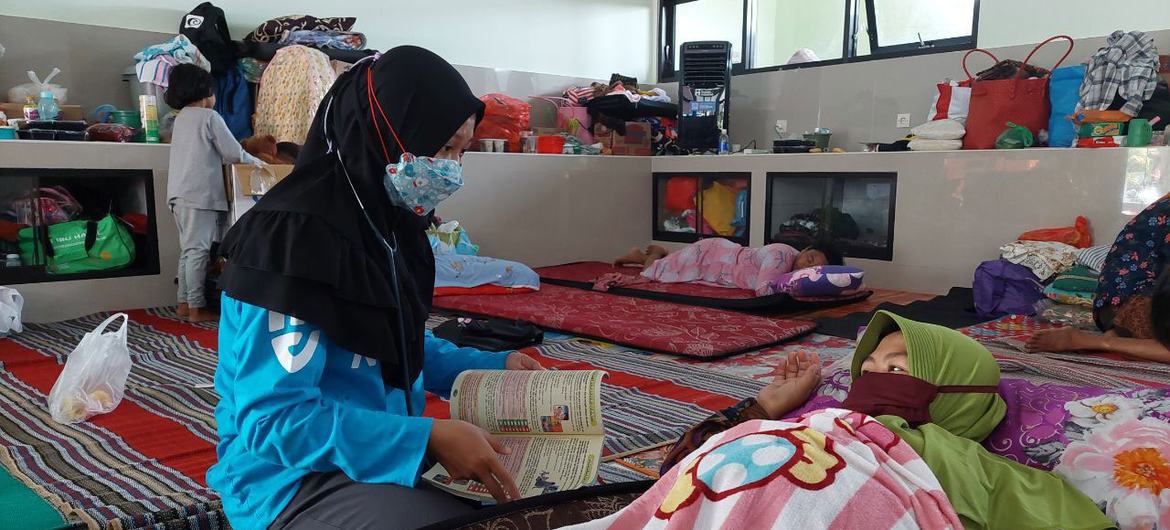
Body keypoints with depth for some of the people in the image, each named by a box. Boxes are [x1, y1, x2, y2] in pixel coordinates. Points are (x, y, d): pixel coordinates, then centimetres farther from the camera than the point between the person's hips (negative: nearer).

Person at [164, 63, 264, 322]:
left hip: (179, 194, 8)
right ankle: (196, 307, -4)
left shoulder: (182, 118, 18)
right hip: (200, 194, -8)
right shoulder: (210, 117, -6)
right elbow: (234, 154, -6)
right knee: (198, 250, -6)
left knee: (189, 249, 14)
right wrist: (258, 163, 9)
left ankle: (184, 303, 17)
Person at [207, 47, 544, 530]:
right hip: (293, 479, -8)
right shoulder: (290, 238, -23)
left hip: (381, 455, 8)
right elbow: (272, 419, -26)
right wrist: (429, 438, -29)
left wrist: (496, 366, 5)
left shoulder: (388, 224, 4)